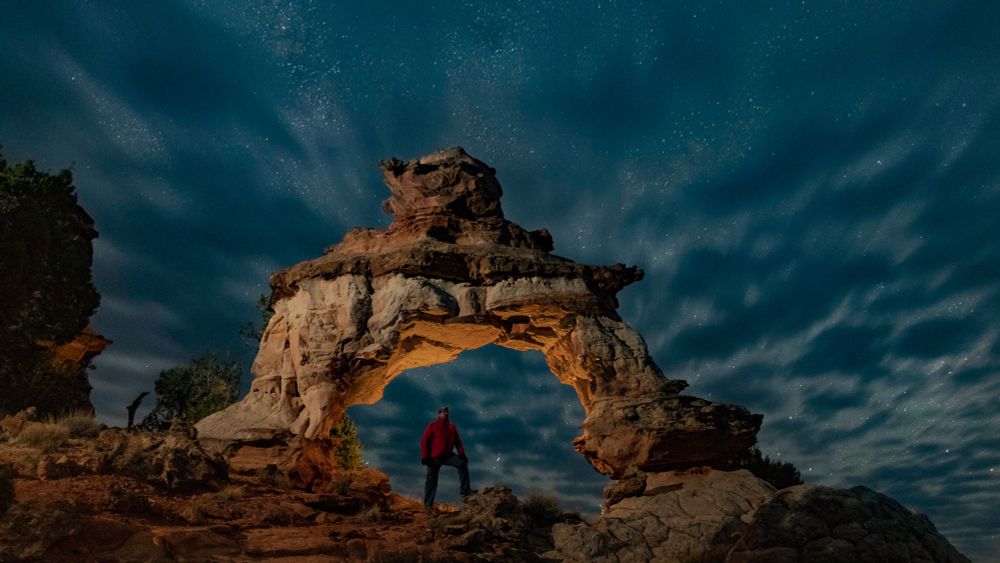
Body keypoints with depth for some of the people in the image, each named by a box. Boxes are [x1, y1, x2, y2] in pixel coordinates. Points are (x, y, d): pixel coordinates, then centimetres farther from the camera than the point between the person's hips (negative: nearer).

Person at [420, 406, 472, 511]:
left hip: (448, 455, 4)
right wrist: (425, 457, -15)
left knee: (462, 463, -17)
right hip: (434, 457, -4)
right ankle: (428, 504, 10)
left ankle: (464, 490, -14)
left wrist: (461, 452, -6)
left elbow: (457, 440, 10)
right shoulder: (432, 426, -3)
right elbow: (424, 441, -7)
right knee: (432, 480, 0)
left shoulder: (452, 427, 11)